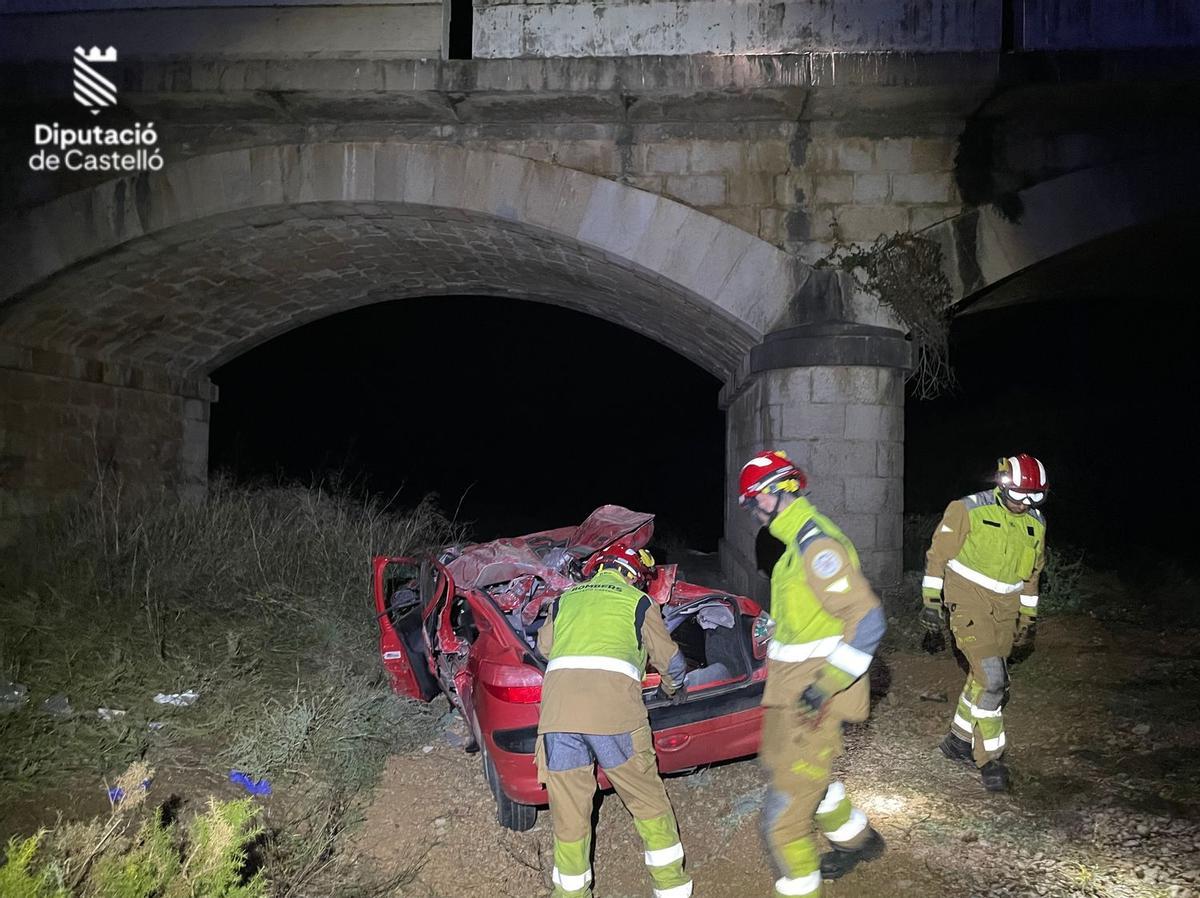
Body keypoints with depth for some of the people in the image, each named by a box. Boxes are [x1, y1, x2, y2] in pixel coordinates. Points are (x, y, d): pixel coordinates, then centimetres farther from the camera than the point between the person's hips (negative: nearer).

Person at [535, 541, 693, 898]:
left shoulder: (565, 599, 25)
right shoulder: (638, 602, 18)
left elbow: (544, 645, 38)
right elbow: (671, 661, 25)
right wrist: (674, 690, 46)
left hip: (558, 706, 2)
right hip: (613, 707, -2)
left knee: (568, 813, 13)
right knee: (648, 800, 14)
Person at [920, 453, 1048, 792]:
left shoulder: (1036, 524, 5)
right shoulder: (968, 510, -14)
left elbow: (1031, 574, 17)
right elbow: (938, 554, -8)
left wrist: (1028, 619, 18)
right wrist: (931, 601, -10)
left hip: (1005, 609, 6)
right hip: (969, 603, -6)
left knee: (985, 679, 12)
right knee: (991, 679, -14)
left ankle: (959, 740, 30)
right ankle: (990, 758, -2)